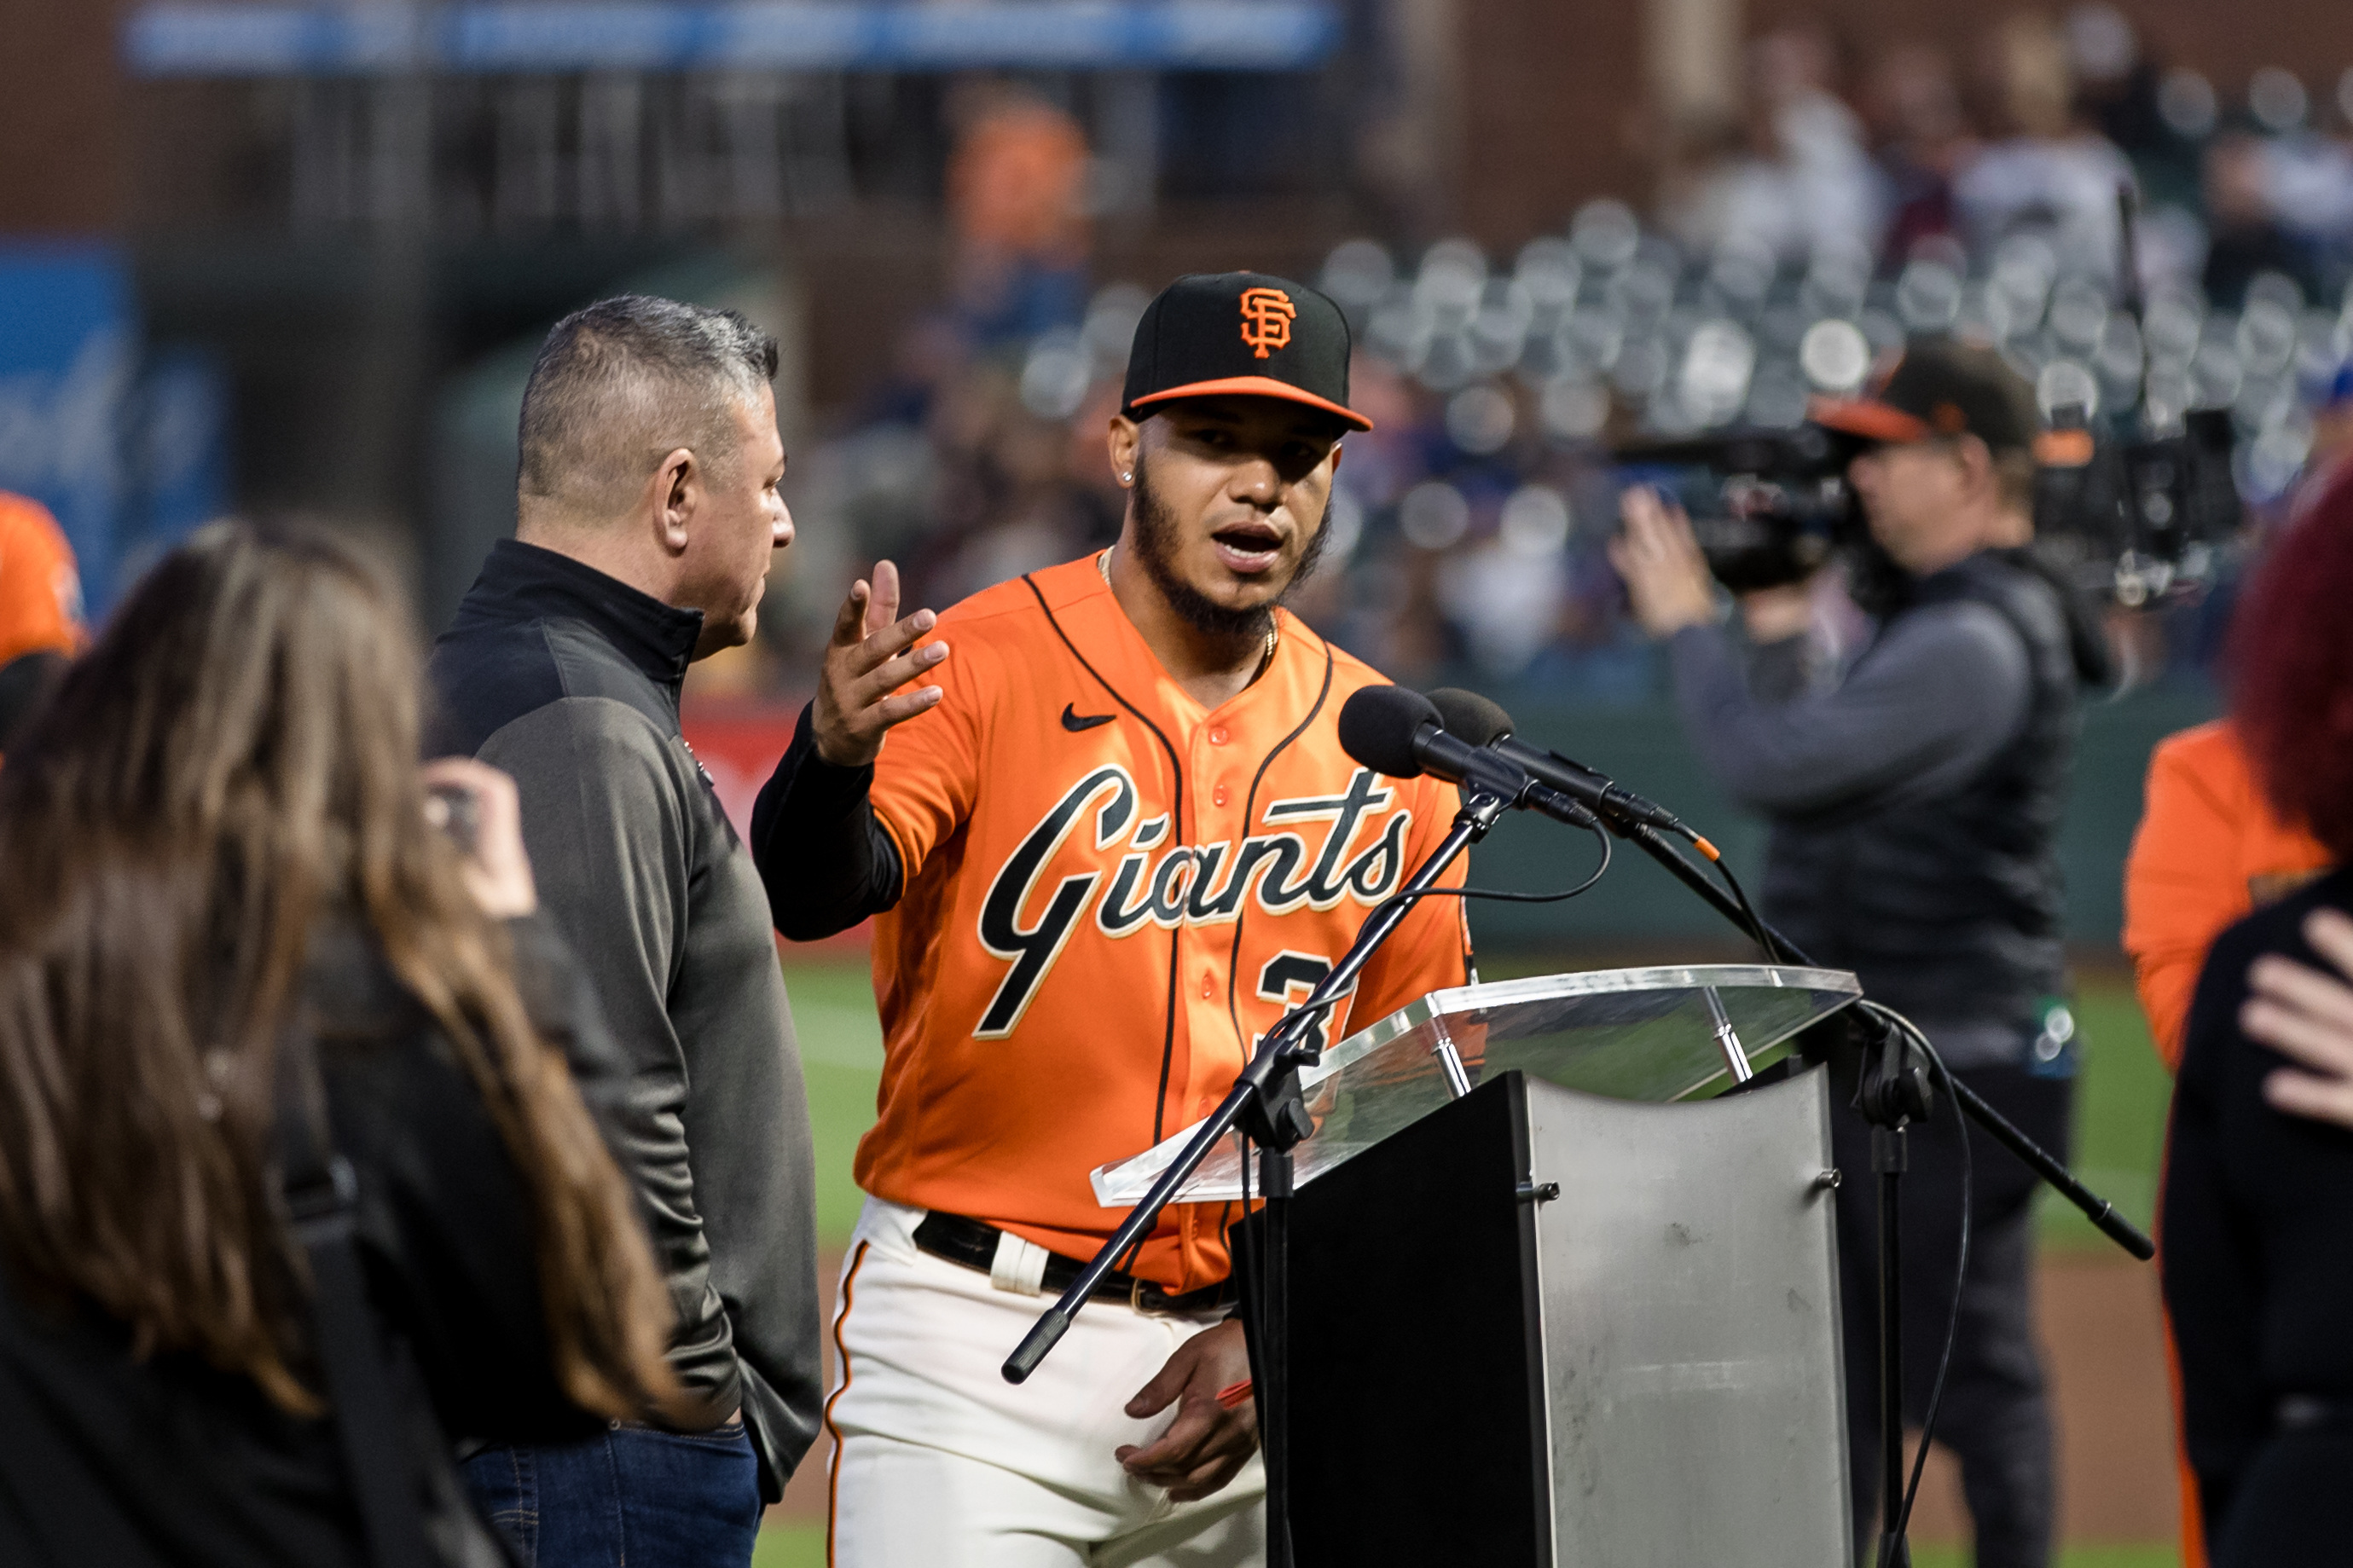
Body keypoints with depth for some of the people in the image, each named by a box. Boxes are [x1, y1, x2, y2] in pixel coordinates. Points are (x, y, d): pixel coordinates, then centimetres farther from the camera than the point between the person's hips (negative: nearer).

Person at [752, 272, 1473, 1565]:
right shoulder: (984, 666, -4)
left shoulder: (1384, 758, 8)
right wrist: (834, 755, -42)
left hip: (1246, 1358, 4)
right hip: (973, 1355, -4)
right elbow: (807, 897, -21)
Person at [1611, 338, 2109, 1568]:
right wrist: (1776, 627, 13)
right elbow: (1804, 770, 22)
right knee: (1834, 1366, 15)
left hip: (1958, 1069, -11)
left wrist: (1687, 625, -9)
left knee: (1973, 1371, -6)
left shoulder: (1977, 643, -19)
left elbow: (1767, 764, -22)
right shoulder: (1940, 617, 15)